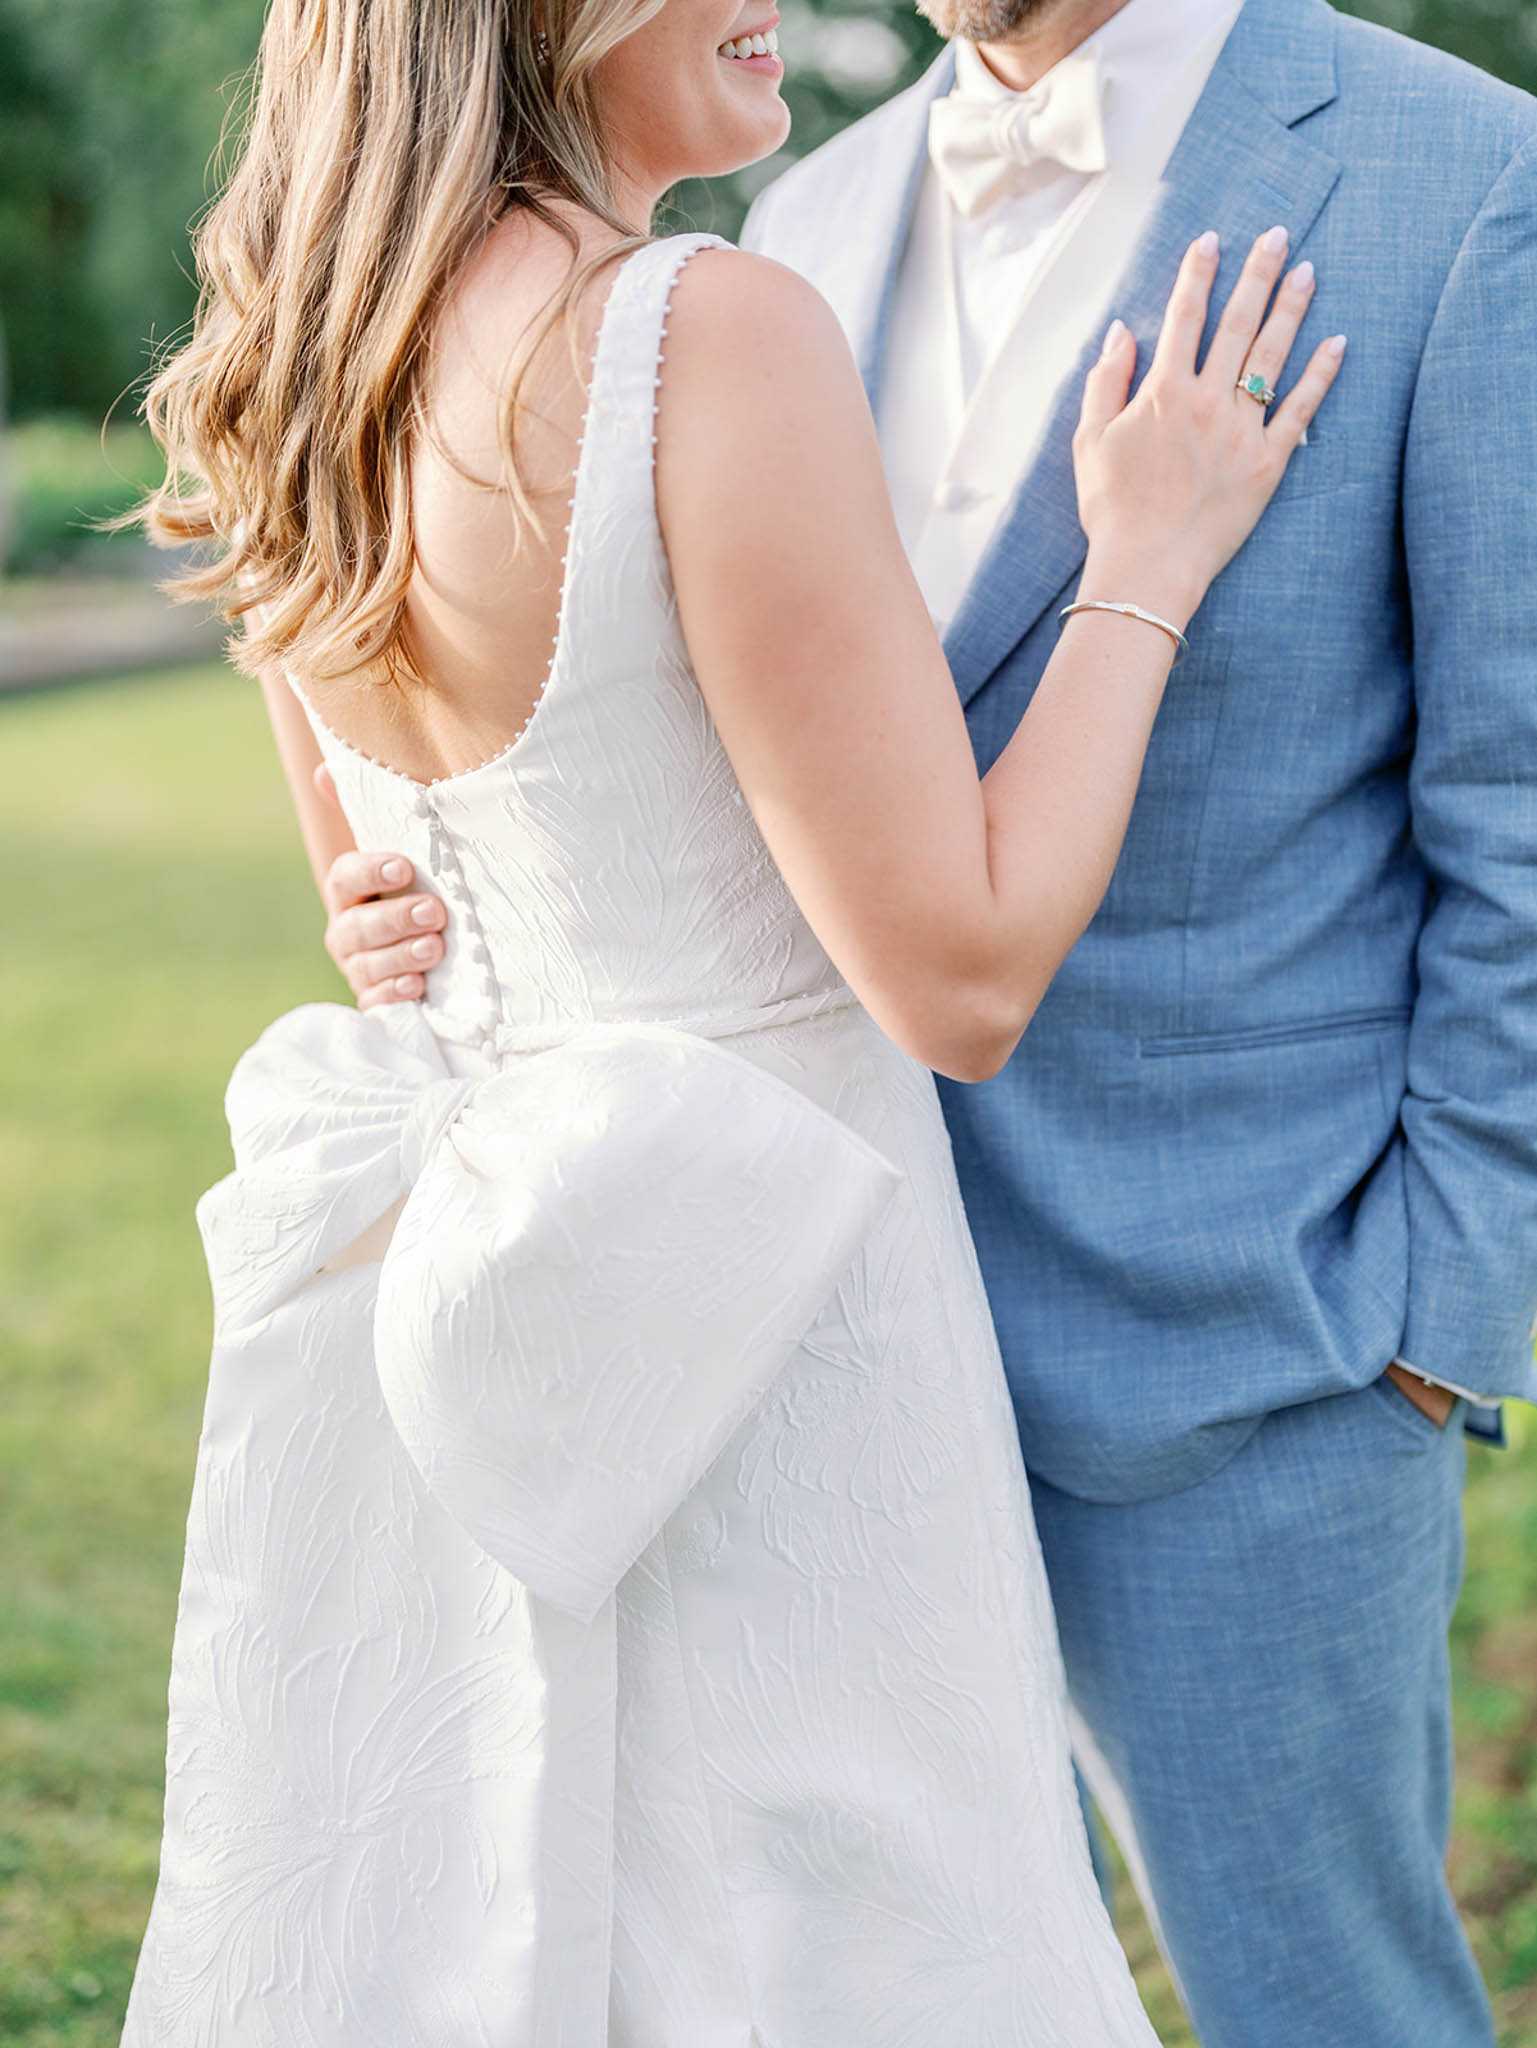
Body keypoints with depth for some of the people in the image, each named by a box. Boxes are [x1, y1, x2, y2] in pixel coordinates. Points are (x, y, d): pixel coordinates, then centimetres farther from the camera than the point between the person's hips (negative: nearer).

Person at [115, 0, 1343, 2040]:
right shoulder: (717, 336, -21)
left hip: (444, 1316, 8)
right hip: (745, 1353, -7)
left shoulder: (293, 388, 2)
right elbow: (960, 978, -19)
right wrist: (1145, 567, -6)